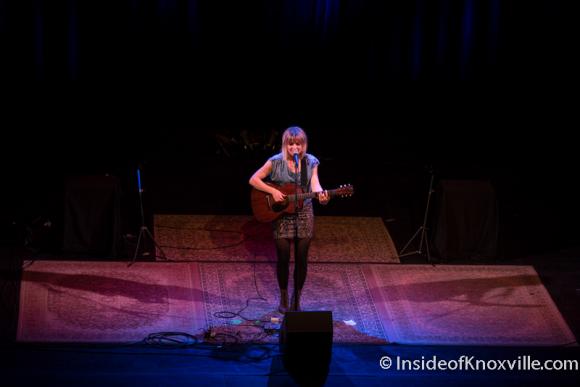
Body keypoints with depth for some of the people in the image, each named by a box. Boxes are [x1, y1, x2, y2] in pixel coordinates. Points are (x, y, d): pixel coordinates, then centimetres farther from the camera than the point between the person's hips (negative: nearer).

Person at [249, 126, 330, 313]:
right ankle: (284, 298, 20)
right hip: (281, 215, -2)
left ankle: (296, 299, 20)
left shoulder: (311, 162, -2)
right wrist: (273, 191, -17)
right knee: (283, 257, 1)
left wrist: (321, 194, -36)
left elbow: (315, 184, -14)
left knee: (301, 258, 5)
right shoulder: (276, 162, -8)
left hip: (303, 213, 2)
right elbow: (253, 180, -6)